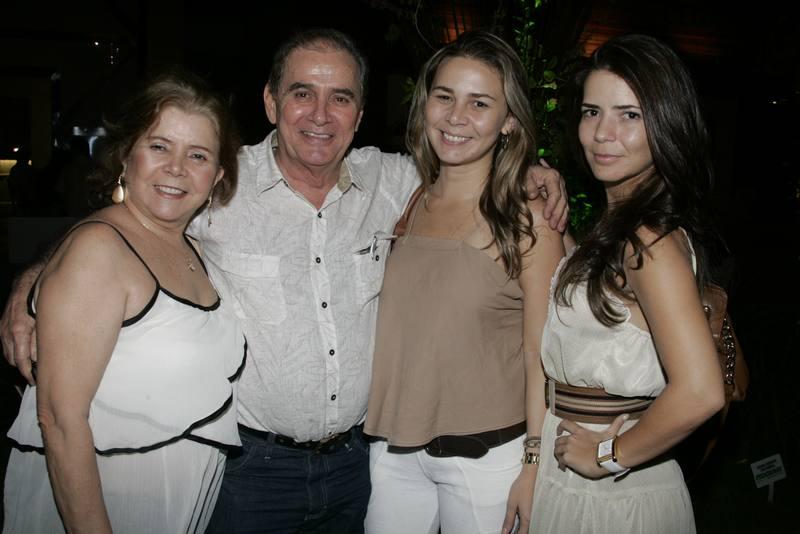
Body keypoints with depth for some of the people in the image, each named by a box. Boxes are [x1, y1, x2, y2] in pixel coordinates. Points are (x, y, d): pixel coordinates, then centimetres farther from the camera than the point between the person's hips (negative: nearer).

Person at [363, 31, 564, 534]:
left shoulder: (528, 220, -10)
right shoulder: (409, 206, 3)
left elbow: (541, 356, -9)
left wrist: (535, 470, -9)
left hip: (486, 456, -4)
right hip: (394, 452, 4)